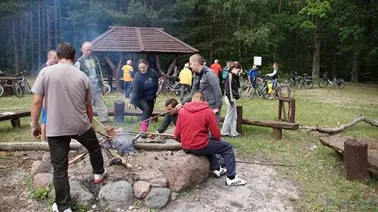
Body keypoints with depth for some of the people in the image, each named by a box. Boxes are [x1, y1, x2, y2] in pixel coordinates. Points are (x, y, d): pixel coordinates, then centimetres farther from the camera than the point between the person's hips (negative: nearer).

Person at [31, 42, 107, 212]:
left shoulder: (46, 72, -5)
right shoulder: (82, 76, 2)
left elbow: (36, 102, -8)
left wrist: (34, 125, 4)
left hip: (56, 129, -1)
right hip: (81, 126, 2)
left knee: (59, 169, 7)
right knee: (94, 148, 31)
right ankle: (99, 173, 51)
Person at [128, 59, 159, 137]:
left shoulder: (152, 72, -10)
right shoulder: (137, 77, -23)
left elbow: (157, 82, 9)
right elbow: (135, 90, -29)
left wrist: (155, 93, 11)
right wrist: (131, 101, -41)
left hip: (151, 98, 6)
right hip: (141, 98, -6)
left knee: (149, 113, 11)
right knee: (146, 109, -30)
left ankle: (144, 129, 29)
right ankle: (143, 130, -32)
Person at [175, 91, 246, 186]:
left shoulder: (182, 110, 2)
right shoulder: (208, 111, -8)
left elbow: (177, 134, 3)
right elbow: (216, 134, -7)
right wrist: (217, 140, 16)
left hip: (185, 148, 6)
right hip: (200, 147, -5)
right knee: (227, 147, 15)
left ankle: (216, 169, 39)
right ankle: (231, 178, 12)